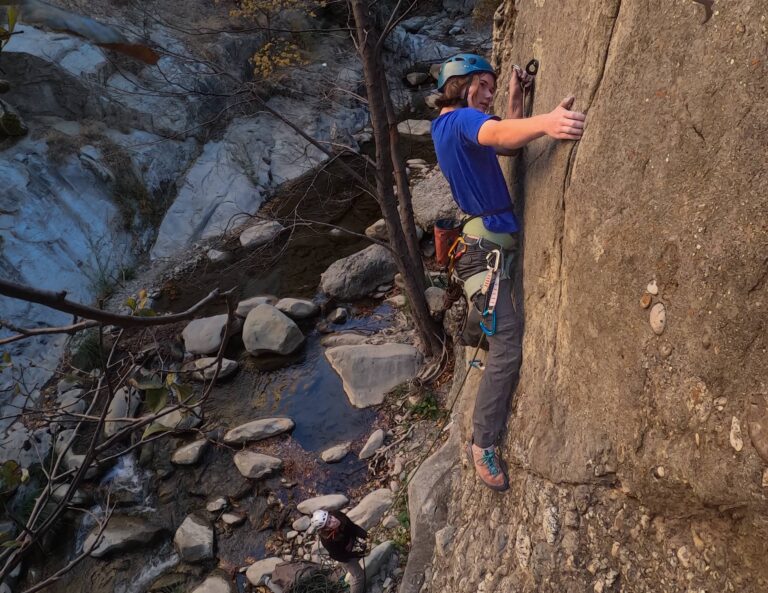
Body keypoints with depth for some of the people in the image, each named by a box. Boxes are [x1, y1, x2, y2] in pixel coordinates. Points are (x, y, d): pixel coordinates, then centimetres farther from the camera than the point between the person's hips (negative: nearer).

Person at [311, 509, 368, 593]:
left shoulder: (337, 515, -33)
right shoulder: (327, 540, -41)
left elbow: (353, 526, -15)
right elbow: (339, 556, -24)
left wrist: (365, 535, -27)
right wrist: (358, 554, -24)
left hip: (352, 541, 5)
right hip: (345, 555, -5)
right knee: (358, 576, 9)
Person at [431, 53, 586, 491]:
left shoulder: (450, 126, 19)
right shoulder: (460, 119, -13)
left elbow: (508, 143, 23)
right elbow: (496, 133, -38)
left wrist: (516, 96, 14)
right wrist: (544, 123, -56)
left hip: (499, 245, 11)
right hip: (487, 251, -11)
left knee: (510, 341, 17)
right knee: (508, 350, -12)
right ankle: (483, 444, -1)